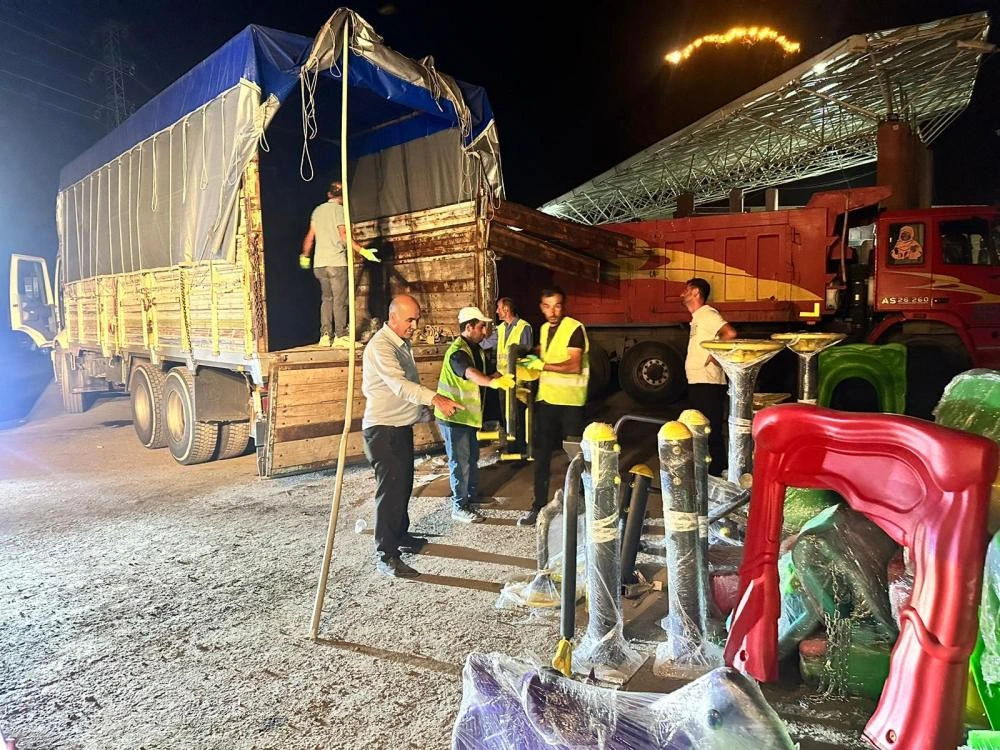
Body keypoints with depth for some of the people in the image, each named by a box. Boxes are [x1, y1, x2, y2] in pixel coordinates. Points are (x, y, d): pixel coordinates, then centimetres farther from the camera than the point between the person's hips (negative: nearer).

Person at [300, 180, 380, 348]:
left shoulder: (317, 210, 15)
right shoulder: (339, 209, -3)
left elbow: (310, 237, 17)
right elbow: (343, 235, -15)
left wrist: (305, 256, 29)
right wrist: (362, 251, -16)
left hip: (319, 263, 6)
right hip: (336, 262, -6)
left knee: (327, 298, 12)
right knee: (340, 300, -4)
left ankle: (325, 335, 8)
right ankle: (340, 336, -6)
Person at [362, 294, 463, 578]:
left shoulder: (403, 342, 12)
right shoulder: (380, 346, -19)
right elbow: (399, 384, -33)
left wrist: (423, 408, 16)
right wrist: (435, 399, -44)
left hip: (402, 425, 9)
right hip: (383, 429, -9)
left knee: (404, 484, 18)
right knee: (390, 489, -7)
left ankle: (401, 535, 34)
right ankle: (386, 556, 0)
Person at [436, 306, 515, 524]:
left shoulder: (476, 349, 8)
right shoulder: (457, 352, -24)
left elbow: (485, 374, 16)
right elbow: (471, 374, -45)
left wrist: (502, 378, 2)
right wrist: (493, 382, -62)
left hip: (468, 414, 10)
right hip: (453, 416, -10)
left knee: (472, 457, 22)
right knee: (460, 462, -2)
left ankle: (472, 494, 38)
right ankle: (459, 507, 9)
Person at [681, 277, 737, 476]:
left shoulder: (707, 314, -11)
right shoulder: (697, 317, 18)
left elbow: (730, 333, -25)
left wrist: (715, 355, -17)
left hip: (708, 385, -10)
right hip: (698, 383, 10)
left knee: (712, 433, -6)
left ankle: (716, 476, -1)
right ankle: (705, 473, 25)